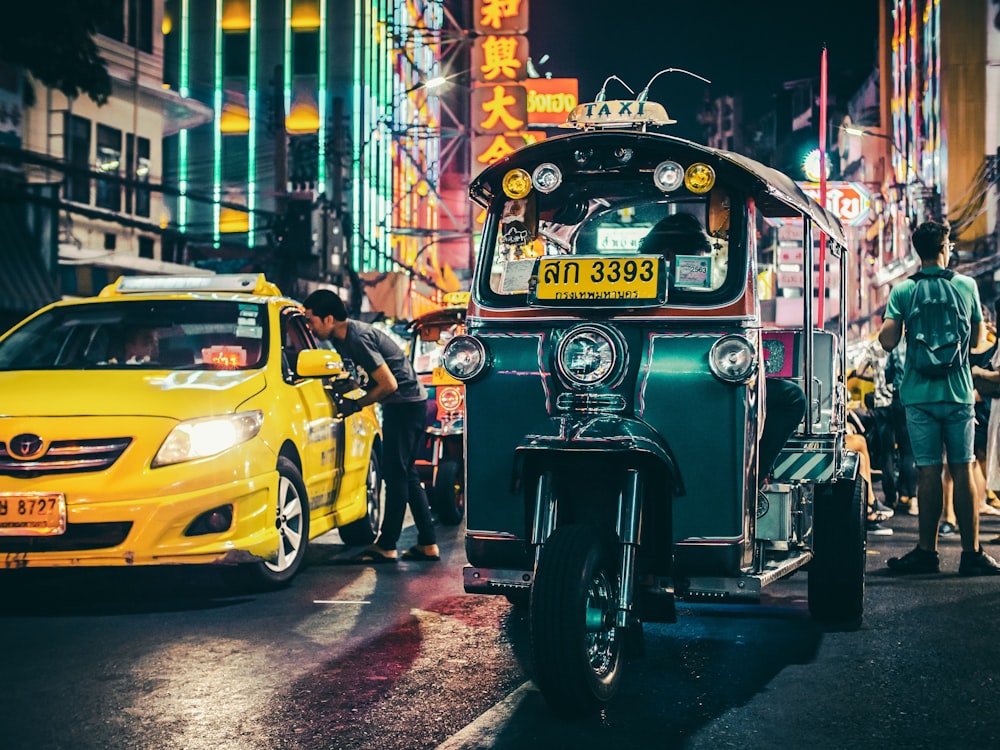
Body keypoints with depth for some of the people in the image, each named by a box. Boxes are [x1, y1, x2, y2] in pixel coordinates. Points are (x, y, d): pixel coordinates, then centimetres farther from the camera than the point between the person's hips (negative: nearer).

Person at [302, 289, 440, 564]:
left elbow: (389, 384, -23)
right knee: (405, 474, 12)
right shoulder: (342, 337, 5)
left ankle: (386, 547, -3)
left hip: (405, 404, -10)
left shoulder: (359, 339, -23)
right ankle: (428, 544, 15)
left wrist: (356, 404, -13)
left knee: (396, 473, -7)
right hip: (407, 404, 10)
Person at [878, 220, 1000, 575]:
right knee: (963, 470, 3)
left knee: (929, 472, 2)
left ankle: (927, 551, 5)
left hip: (920, 393, 0)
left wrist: (886, 324, 13)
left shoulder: (903, 290, -2)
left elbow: (888, 341, -7)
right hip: (959, 392, 1)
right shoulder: (967, 285, 2)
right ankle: (971, 553, 4)